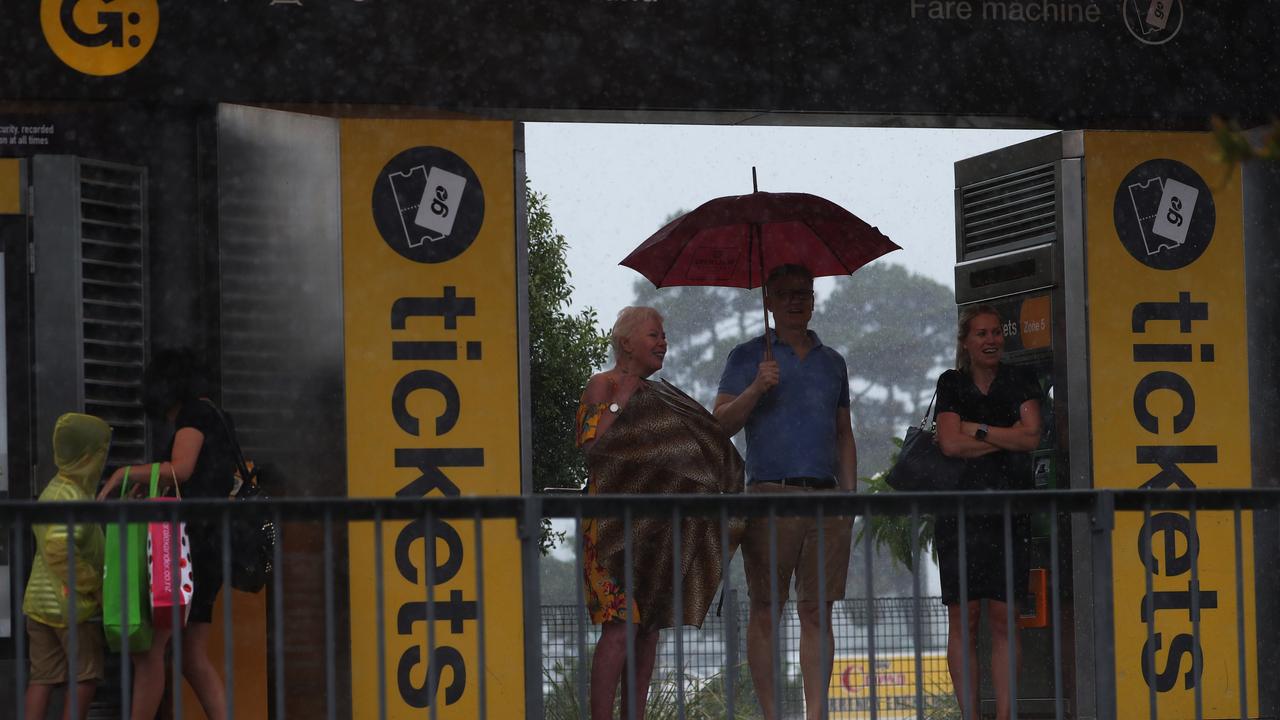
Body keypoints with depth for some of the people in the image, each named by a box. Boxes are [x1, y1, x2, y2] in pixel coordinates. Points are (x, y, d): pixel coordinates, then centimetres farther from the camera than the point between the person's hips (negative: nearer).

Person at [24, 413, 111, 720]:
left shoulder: (52, 491, 12)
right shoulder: (73, 499, -18)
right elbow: (59, 548, -30)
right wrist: (94, 587, -20)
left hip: (40, 600, 9)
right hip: (74, 604, -9)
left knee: (43, 676, 9)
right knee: (85, 677, 1)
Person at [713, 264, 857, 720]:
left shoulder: (831, 362, 19)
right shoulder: (748, 358, 7)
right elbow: (721, 424, 0)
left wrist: (850, 493, 11)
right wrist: (756, 389, -15)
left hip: (825, 499, 3)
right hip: (770, 494, -3)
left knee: (817, 612, 1)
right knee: (766, 612, -5)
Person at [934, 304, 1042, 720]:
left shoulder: (1020, 382, 11)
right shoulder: (951, 385, 11)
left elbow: (1032, 436, -3)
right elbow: (950, 443, -4)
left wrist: (977, 430, -4)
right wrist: (1007, 438, -3)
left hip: (1007, 511, 0)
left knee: (1004, 618, -4)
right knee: (963, 618, -3)